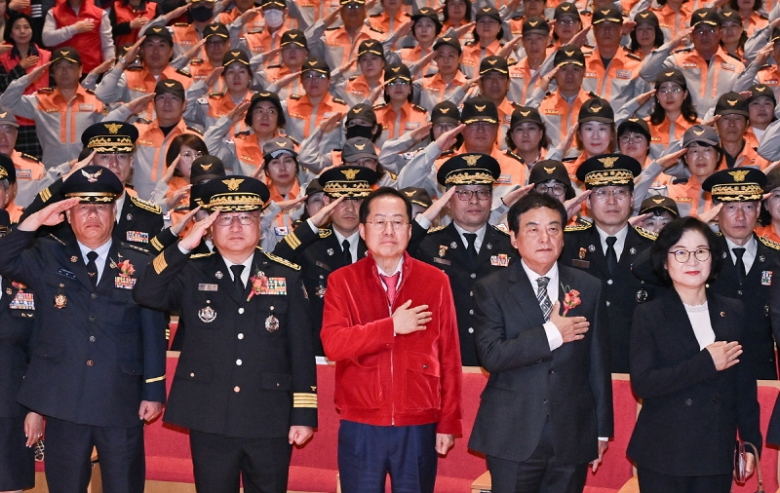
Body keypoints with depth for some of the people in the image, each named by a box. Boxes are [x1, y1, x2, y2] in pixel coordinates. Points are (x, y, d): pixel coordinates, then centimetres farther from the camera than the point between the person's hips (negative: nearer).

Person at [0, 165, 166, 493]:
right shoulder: (47, 258, 6)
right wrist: (36, 220, -16)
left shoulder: (141, 265, 4)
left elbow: (153, 332, 2)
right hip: (63, 401, 1)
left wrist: (154, 391, -2)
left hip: (122, 402, 0)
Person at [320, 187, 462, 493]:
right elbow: (333, 345, -12)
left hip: (418, 428, 1)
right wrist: (391, 326, -19)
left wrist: (449, 422, 1)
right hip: (360, 428, 0)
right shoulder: (342, 281, 1)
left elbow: (449, 356, 3)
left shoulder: (435, 281, 3)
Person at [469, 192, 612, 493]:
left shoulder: (589, 288, 7)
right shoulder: (492, 290, -1)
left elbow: (598, 363, 9)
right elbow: (491, 355, -14)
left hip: (572, 437, 2)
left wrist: (602, 430, 10)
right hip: (513, 436, -2)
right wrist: (550, 334, -16)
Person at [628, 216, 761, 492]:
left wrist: (751, 441, 8)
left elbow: (745, 384, 11)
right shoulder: (648, 316, -3)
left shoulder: (733, 313, 8)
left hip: (717, 456, 3)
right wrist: (706, 363, -16)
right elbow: (642, 384, -14)